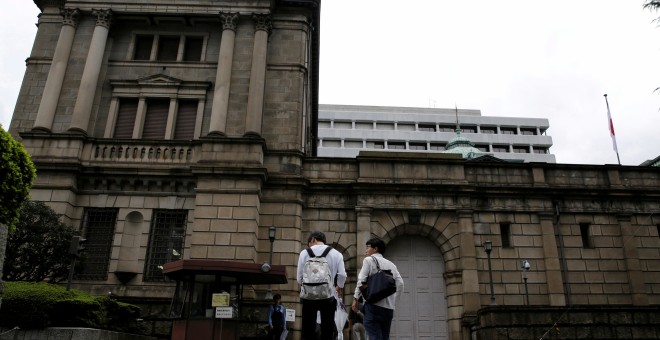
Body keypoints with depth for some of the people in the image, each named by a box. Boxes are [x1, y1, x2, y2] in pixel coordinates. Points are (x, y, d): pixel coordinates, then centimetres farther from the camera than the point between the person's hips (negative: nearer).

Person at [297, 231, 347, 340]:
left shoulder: (305, 253, 0)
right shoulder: (336, 254, 2)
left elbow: (299, 277, 0)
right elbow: (342, 275, -3)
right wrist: (339, 287, 17)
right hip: (329, 295, 1)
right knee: (327, 331, 7)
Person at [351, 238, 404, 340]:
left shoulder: (369, 260, 4)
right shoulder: (391, 264, 20)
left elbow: (361, 280, -6)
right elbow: (400, 284, 11)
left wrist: (355, 299, -1)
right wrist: (393, 300, 16)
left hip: (374, 305, -6)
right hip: (389, 308, 6)